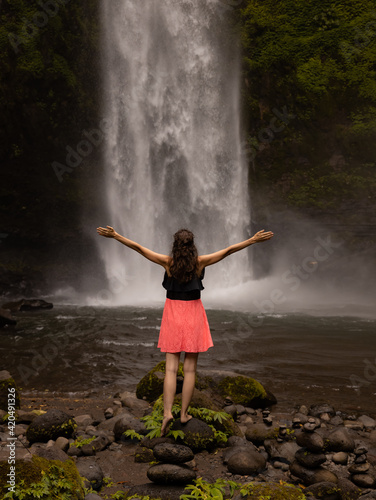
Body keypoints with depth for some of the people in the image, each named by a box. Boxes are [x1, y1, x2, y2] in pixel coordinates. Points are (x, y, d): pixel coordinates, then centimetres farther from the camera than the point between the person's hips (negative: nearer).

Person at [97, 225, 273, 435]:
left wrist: (115, 236, 1)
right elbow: (229, 250, -6)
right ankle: (184, 414, 12)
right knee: (190, 369, 7)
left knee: (171, 368, 3)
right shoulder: (200, 262, -9)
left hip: (172, 313, 0)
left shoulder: (168, 262, -8)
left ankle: (167, 412, -10)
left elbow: (138, 247, -6)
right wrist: (253, 240, 0)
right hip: (193, 314, 0)